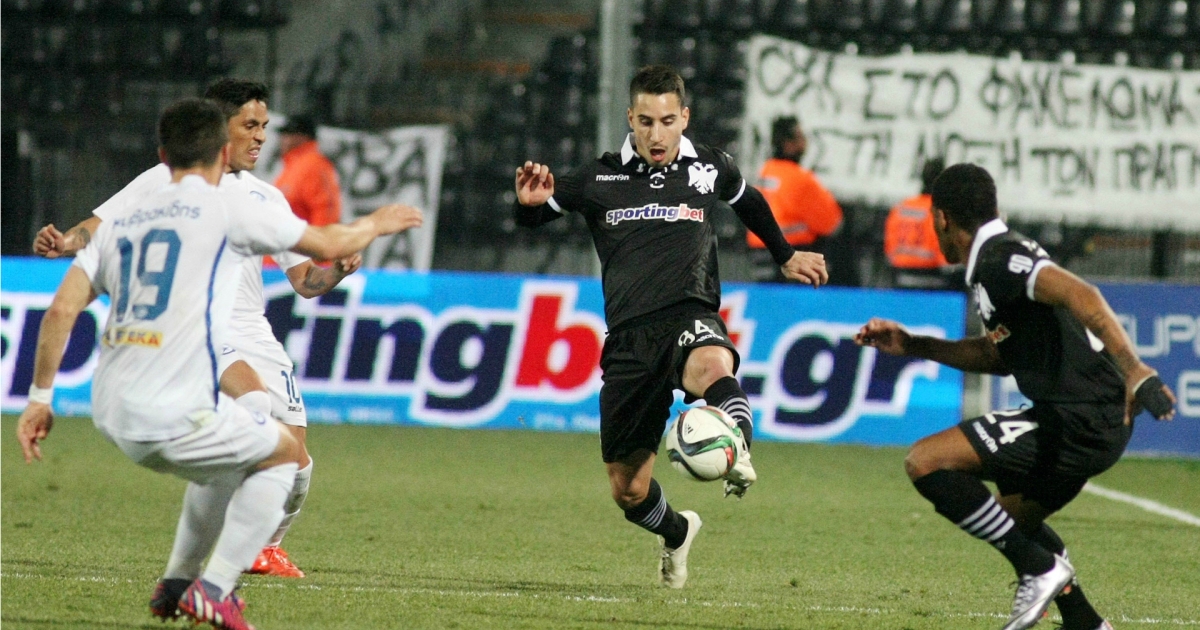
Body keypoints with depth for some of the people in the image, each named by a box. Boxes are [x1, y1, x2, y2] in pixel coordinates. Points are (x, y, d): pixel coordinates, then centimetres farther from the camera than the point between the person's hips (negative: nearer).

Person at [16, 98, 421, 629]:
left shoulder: (120, 220, 14)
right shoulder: (226, 209, -2)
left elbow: (61, 310, 5)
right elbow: (327, 245, 10)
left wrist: (40, 398, 11)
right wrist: (376, 224, 30)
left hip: (112, 415, 7)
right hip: (175, 415, -7)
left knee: (229, 458, 32)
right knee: (283, 454, 18)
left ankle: (176, 583, 31)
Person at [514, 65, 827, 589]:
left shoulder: (710, 169, 6)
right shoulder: (599, 179, 5)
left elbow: (747, 201, 29)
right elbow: (534, 218, 17)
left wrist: (786, 256, 40)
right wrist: (529, 203, -8)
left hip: (691, 315, -1)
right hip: (630, 333, 2)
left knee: (713, 367, -42)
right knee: (629, 491, 6)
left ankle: (737, 458, -62)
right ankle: (676, 532, 37)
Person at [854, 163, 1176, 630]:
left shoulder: (997, 259, -13)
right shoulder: (1001, 255, 19)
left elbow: (1081, 296, -28)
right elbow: (998, 355, 30)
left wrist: (1135, 371, -37)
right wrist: (912, 345, 28)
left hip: (1078, 423, -10)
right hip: (1096, 422, 10)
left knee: (926, 462, -13)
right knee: (1010, 519, 30)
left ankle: (1039, 568, -11)